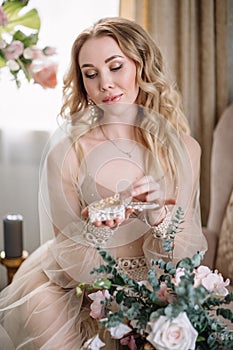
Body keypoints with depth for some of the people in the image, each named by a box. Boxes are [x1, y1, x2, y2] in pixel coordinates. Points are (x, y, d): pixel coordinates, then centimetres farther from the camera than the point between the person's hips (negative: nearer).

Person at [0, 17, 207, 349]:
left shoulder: (184, 148, -4)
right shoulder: (66, 152, -10)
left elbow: (179, 256, -3)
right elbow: (68, 253, -6)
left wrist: (158, 216, -23)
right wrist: (95, 231, -27)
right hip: (84, 293, 0)